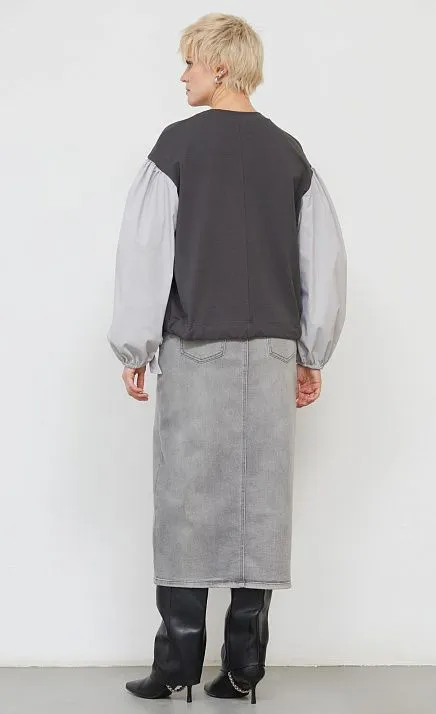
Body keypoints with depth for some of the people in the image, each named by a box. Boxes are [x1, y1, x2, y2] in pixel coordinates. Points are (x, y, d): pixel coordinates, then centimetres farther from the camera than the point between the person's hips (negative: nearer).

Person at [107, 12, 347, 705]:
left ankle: (179, 661, 6)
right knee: (261, 502, 4)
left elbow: (146, 250, -5)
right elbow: (326, 259, 8)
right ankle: (244, 665, 9)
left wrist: (134, 349, 2)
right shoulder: (290, 154, 9)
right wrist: (311, 355, 13)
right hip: (272, 351, 3)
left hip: (196, 348, -3)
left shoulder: (179, 143, -2)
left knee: (188, 501, 2)